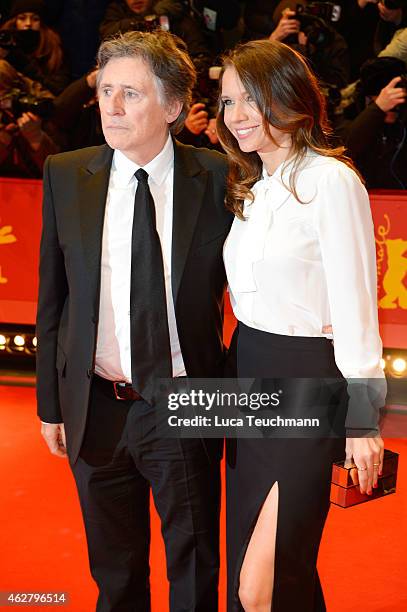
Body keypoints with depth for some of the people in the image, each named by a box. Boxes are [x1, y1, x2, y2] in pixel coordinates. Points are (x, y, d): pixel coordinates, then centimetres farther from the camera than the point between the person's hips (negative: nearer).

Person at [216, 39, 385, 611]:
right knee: (244, 565, 17)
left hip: (310, 382, -8)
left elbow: (355, 309, -15)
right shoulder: (250, 188, 11)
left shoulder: (329, 179, -13)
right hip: (249, 373, 8)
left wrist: (361, 420, -15)